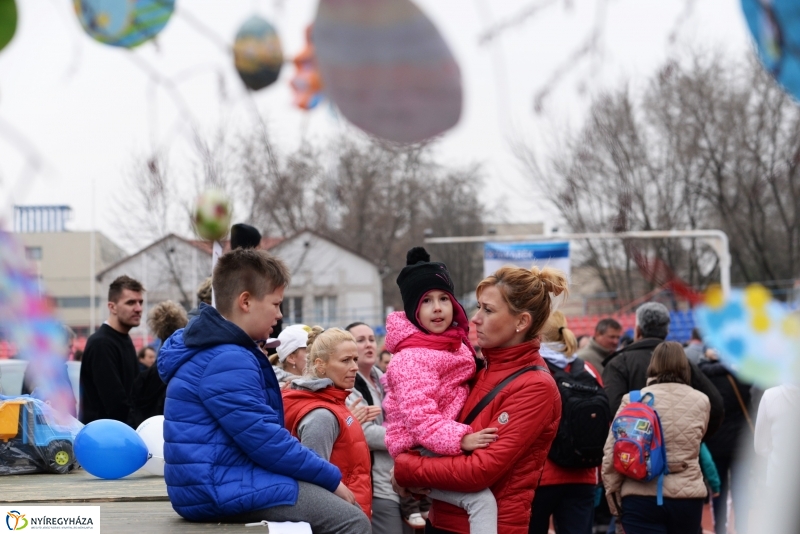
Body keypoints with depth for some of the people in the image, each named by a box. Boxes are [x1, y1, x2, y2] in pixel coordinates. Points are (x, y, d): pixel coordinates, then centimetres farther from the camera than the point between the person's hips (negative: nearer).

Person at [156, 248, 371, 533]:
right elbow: (267, 441, -20)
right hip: (221, 488, -11)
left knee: (344, 508, 12)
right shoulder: (227, 362, -18)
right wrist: (332, 478, -9)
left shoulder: (220, 351, 17)